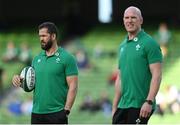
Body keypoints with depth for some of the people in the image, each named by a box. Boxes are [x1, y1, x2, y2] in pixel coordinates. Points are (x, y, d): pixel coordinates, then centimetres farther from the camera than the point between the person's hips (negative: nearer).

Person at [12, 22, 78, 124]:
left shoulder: (67, 58, -6)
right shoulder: (37, 59, 13)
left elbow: (73, 86, -10)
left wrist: (66, 111, -17)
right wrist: (20, 80, -3)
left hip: (57, 114, -6)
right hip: (37, 113, 6)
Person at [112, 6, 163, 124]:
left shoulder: (149, 43, -7)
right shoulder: (123, 46, 17)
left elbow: (157, 75, -13)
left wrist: (149, 102, -21)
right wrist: (115, 107, 17)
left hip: (140, 106, -7)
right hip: (123, 106, 7)